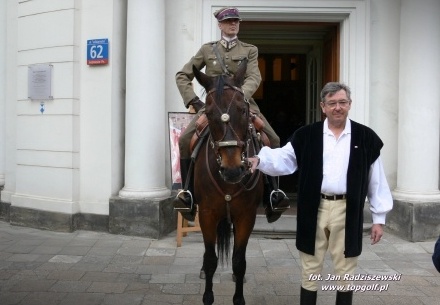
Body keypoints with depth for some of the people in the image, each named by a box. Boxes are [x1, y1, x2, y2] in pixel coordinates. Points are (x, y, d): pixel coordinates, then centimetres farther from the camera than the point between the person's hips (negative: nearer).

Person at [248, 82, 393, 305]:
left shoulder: (366, 138, 1)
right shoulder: (307, 136, 2)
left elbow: (376, 180, 3)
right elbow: (283, 158, -3)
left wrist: (379, 218, 2)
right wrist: (259, 160, -24)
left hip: (347, 212, 0)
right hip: (314, 210, 1)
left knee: (344, 272, 13)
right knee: (310, 270, 12)